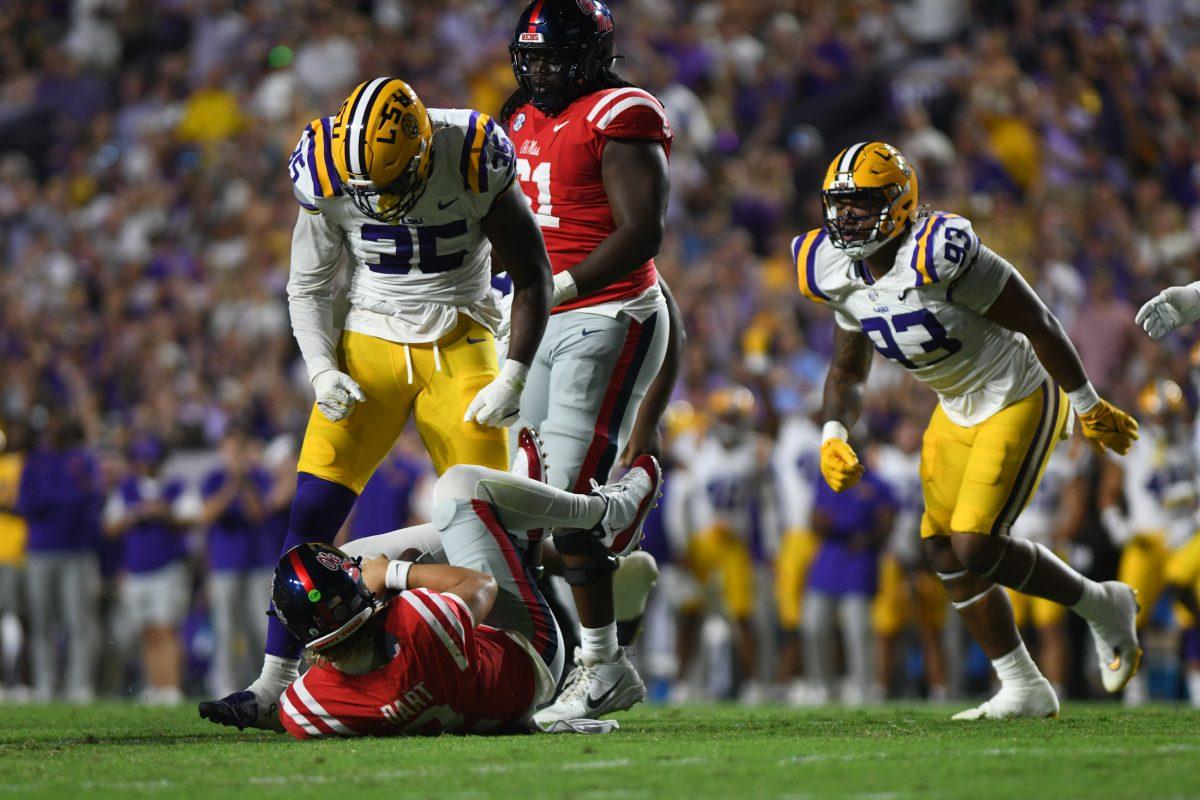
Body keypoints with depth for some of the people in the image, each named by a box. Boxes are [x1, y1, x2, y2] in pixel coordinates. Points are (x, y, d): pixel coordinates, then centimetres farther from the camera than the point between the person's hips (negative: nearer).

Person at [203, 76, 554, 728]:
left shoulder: (474, 162, -18)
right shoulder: (327, 173, -13)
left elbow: (533, 276, -6)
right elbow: (307, 287, 2)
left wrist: (513, 379, -12)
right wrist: (322, 373, -13)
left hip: (459, 348, -1)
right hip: (369, 343, 1)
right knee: (313, 511, -10)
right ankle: (273, 684, -6)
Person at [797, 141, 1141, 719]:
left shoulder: (939, 255, -29)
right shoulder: (842, 276, -4)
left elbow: (1038, 324, -21)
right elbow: (846, 373, 9)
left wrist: (1089, 407, -11)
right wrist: (833, 437, -11)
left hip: (1018, 403, -8)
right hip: (957, 411, 8)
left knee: (976, 551, -15)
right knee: (946, 556, 4)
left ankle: (1101, 606, 9)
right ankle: (1025, 690, 16)